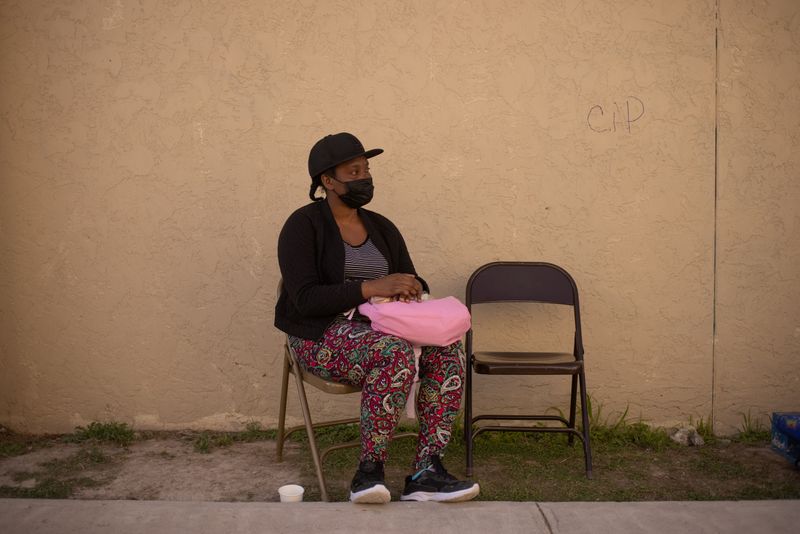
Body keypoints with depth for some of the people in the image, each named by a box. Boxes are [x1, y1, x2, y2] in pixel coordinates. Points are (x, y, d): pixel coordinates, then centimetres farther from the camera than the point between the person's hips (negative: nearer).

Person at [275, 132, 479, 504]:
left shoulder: (382, 229, 14)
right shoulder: (304, 226, -5)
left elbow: (411, 285, 15)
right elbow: (305, 298, -17)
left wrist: (412, 291, -11)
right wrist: (372, 288, -25)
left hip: (378, 330, 6)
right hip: (322, 338, -6)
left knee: (447, 349, -22)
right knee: (396, 353, -35)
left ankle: (426, 472, -25)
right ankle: (369, 471, -26)